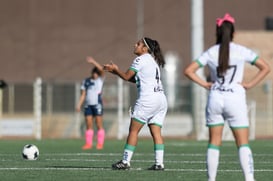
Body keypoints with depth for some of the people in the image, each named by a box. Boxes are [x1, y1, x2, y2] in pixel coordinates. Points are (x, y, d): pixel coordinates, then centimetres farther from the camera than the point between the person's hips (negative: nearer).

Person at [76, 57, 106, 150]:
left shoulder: (100, 79, 2)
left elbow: (101, 69, -16)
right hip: (88, 104, 3)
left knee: (99, 124, -3)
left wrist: (93, 62, -25)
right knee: (89, 125, 1)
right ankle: (88, 143, 4)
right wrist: (79, 105, 6)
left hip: (97, 104, -3)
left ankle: (100, 143, 0)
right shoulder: (86, 81, 11)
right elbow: (83, 94, 13)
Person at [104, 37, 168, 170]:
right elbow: (136, 79, 26)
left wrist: (115, 70, 14)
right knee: (156, 132, 4)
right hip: (161, 98, 8)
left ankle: (125, 162, -1)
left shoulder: (141, 59, -5)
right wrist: (117, 71, 24)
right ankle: (159, 163, -4)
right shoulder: (153, 60, 22)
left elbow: (126, 76, -2)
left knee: (133, 130, -2)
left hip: (147, 99, -8)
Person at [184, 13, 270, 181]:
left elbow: (188, 71, -1)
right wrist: (250, 84, 0)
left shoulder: (210, 53, 2)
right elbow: (265, 68, -2)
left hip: (215, 98, 2)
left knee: (214, 142, 10)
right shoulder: (241, 51, -3)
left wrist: (204, 84, 2)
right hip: (235, 98, -2)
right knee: (243, 143, -2)